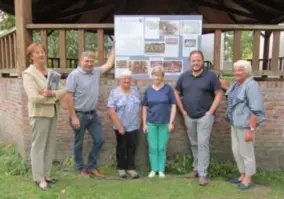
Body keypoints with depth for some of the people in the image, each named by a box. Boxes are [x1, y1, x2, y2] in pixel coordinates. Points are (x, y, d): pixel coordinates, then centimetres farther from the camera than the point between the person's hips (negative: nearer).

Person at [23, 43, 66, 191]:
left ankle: (46, 174, 25)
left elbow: (63, 90, 4)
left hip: (52, 113, 7)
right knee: (38, 146, 1)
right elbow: (34, 98, -20)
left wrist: (52, 93, -16)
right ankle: (39, 178, 12)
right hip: (39, 114, -7)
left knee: (50, 145, 12)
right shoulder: (28, 73, -9)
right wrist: (55, 96, -12)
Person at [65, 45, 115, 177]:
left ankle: (92, 167, 23)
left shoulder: (96, 72, 5)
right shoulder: (74, 75, -13)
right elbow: (69, 97, -16)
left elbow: (109, 64, 20)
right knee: (79, 144, 8)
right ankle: (81, 169, 24)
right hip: (79, 115, -6)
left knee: (99, 140, 9)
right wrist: (73, 117, -18)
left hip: (93, 114, 7)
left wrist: (114, 48, 20)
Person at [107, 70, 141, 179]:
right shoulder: (114, 92, -9)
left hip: (134, 126, 3)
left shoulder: (135, 90, 5)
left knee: (132, 148, 7)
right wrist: (119, 126, -16)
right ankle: (121, 168, 25)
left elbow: (139, 107, 11)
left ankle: (131, 168, 18)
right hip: (121, 127, -3)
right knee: (121, 148, 11)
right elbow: (111, 111, -14)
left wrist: (139, 122, 8)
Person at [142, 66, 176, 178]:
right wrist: (144, 123, 4)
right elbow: (144, 107, 7)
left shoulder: (168, 89, -3)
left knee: (162, 148, 7)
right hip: (151, 123, 2)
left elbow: (173, 106, -3)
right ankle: (153, 169, 20)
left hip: (164, 123, -1)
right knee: (152, 148, 7)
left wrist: (171, 122, -7)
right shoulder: (148, 90, 3)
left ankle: (161, 170, 19)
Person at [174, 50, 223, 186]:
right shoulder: (184, 77, 4)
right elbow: (176, 93, 13)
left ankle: (203, 173, 3)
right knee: (194, 144, 14)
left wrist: (210, 111, -10)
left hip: (204, 116, -4)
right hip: (189, 117, 4)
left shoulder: (210, 76, -6)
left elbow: (219, 94, -4)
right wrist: (182, 110, 6)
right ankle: (196, 168, 29)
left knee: (203, 144, -5)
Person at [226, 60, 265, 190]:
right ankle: (242, 175, 33)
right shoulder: (236, 84, 9)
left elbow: (256, 110, -21)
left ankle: (248, 179, 22)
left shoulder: (251, 85, -17)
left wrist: (251, 130, -23)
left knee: (246, 152, 5)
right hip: (235, 124, 9)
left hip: (245, 125, -9)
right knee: (236, 151, 16)